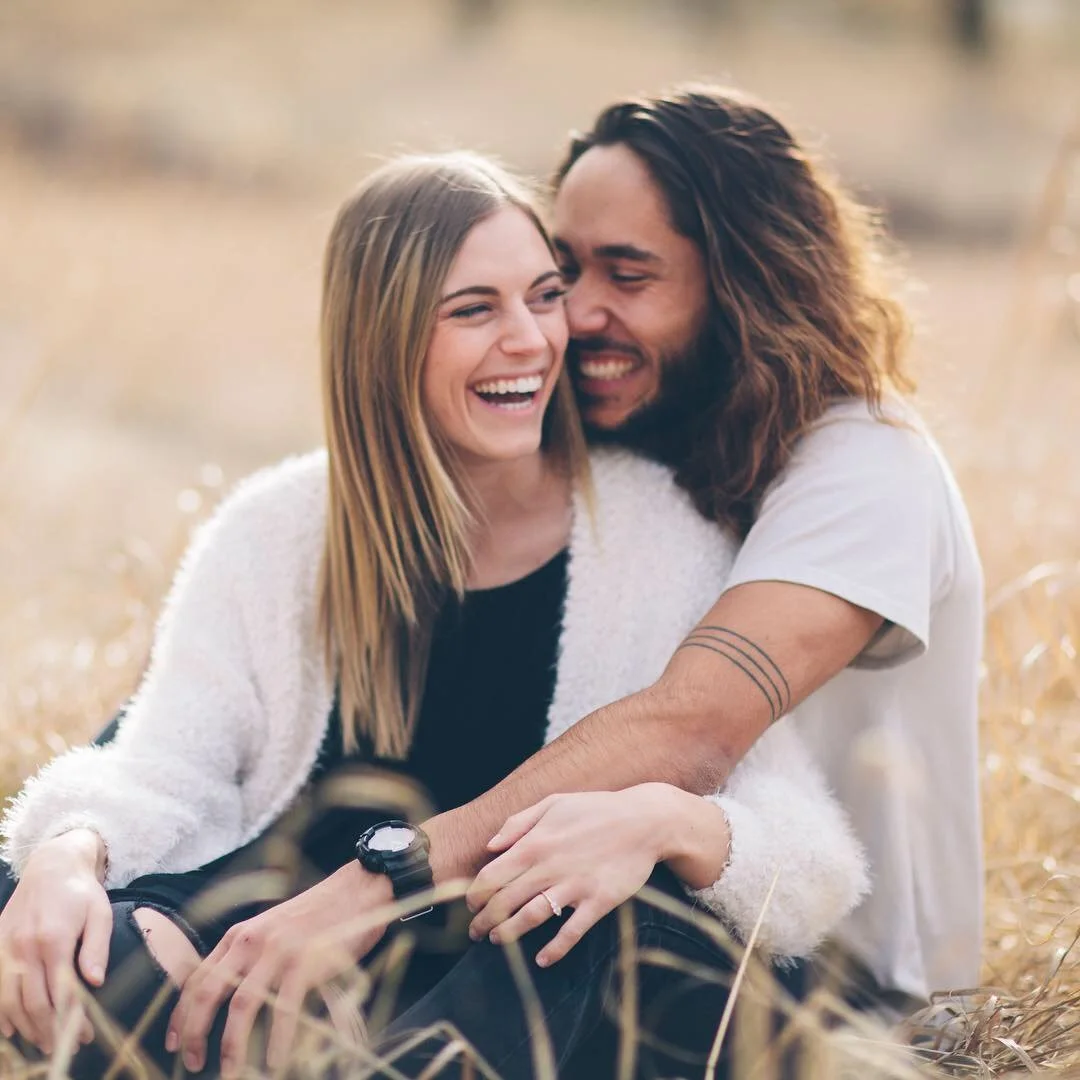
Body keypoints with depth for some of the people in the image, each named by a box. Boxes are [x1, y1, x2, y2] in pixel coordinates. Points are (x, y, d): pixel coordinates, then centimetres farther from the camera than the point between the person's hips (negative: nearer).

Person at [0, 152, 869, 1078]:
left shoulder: (663, 539, -2)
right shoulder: (274, 537, 5)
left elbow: (810, 854, -10)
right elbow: (162, 771, -3)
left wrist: (665, 820, -33)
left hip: (563, 986, -1)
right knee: (80, 954, -28)